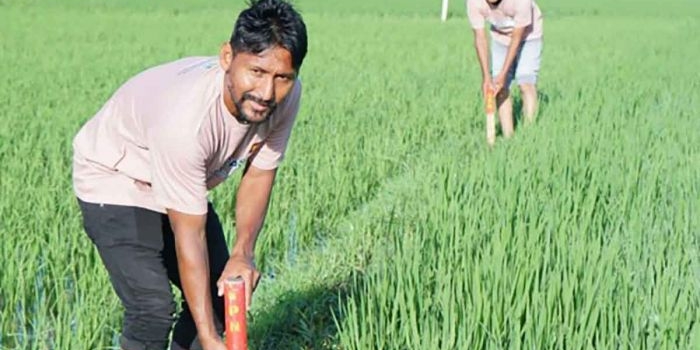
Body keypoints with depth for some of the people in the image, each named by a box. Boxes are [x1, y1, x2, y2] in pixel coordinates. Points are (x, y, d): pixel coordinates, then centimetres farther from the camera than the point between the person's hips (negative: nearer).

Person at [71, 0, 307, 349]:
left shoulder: (286, 96, -23)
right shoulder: (186, 117, -41)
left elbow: (259, 173, -5)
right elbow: (189, 237, -35)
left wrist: (243, 252, -19)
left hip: (181, 182, 7)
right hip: (115, 179, -7)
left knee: (223, 293, 7)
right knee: (153, 308, -20)